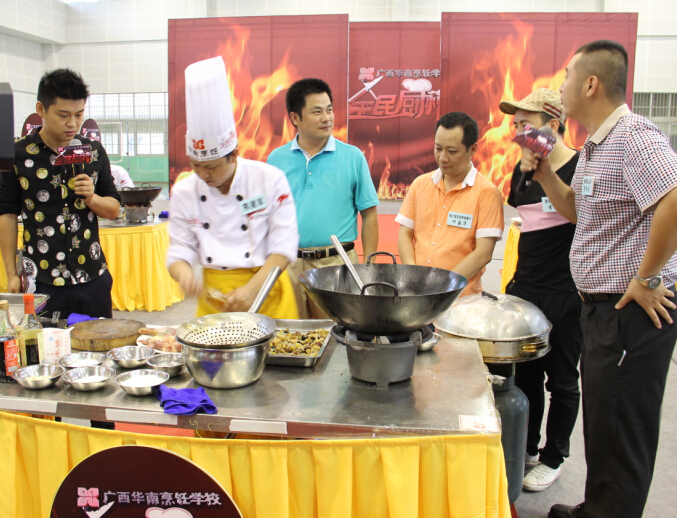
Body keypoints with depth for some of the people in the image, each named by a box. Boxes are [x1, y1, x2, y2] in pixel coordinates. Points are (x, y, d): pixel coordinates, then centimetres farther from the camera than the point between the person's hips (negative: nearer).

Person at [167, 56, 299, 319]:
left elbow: (284, 246, -10)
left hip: (267, 296, -2)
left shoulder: (270, 179, -9)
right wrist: (184, 273, -22)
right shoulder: (184, 192, 0)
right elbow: (178, 250, 3)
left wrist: (251, 289, -21)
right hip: (212, 301, 2)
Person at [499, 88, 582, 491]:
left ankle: (553, 459, 26)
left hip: (566, 294, -6)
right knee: (524, 373, 15)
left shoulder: (583, 168, -12)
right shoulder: (522, 169, 9)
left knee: (561, 378, 9)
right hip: (525, 288, 6)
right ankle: (526, 450, 32)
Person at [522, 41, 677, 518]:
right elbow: (577, 211, 23)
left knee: (620, 435, 4)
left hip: (634, 312, -11)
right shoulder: (595, 145, 13)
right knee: (601, 423, 23)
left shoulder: (633, 136, -19)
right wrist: (544, 173, 8)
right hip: (602, 308, 11)